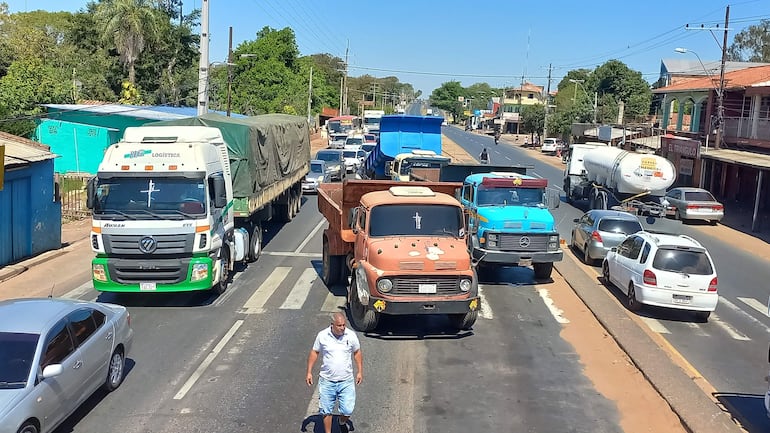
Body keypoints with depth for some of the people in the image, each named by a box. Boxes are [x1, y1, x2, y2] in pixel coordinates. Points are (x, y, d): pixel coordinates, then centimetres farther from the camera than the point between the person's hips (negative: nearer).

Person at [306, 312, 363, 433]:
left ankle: (342, 423, 34)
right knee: (326, 411, 8)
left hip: (346, 381, 0)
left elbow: (357, 352, 8)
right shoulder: (322, 336, -9)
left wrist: (360, 372, 5)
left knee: (348, 410, 1)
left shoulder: (351, 335, -7)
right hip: (326, 381, 0)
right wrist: (309, 372, 2)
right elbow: (314, 352, 4)